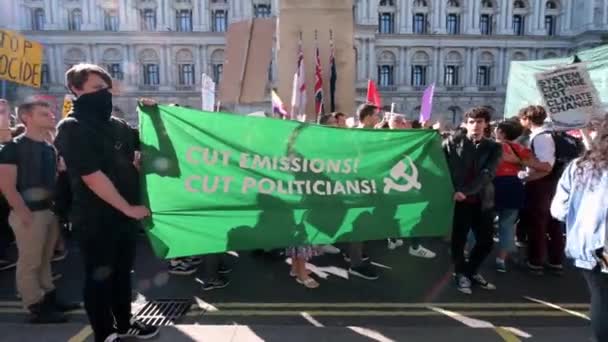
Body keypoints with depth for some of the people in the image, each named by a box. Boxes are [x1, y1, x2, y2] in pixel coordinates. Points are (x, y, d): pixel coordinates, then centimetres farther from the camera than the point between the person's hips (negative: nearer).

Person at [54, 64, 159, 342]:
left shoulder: (116, 125, 8)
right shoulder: (71, 128, -12)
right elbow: (92, 177, -21)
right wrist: (128, 208, -19)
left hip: (126, 215, 7)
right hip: (96, 220, -7)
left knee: (122, 272, 18)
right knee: (99, 278, 8)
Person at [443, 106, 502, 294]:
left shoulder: (494, 147, 6)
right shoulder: (453, 142, 1)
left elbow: (487, 174, -7)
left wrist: (465, 191, -19)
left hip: (482, 200, 3)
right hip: (458, 199, -3)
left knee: (486, 241, 10)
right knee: (459, 240, 3)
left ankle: (472, 270, 34)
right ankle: (461, 273, 27)